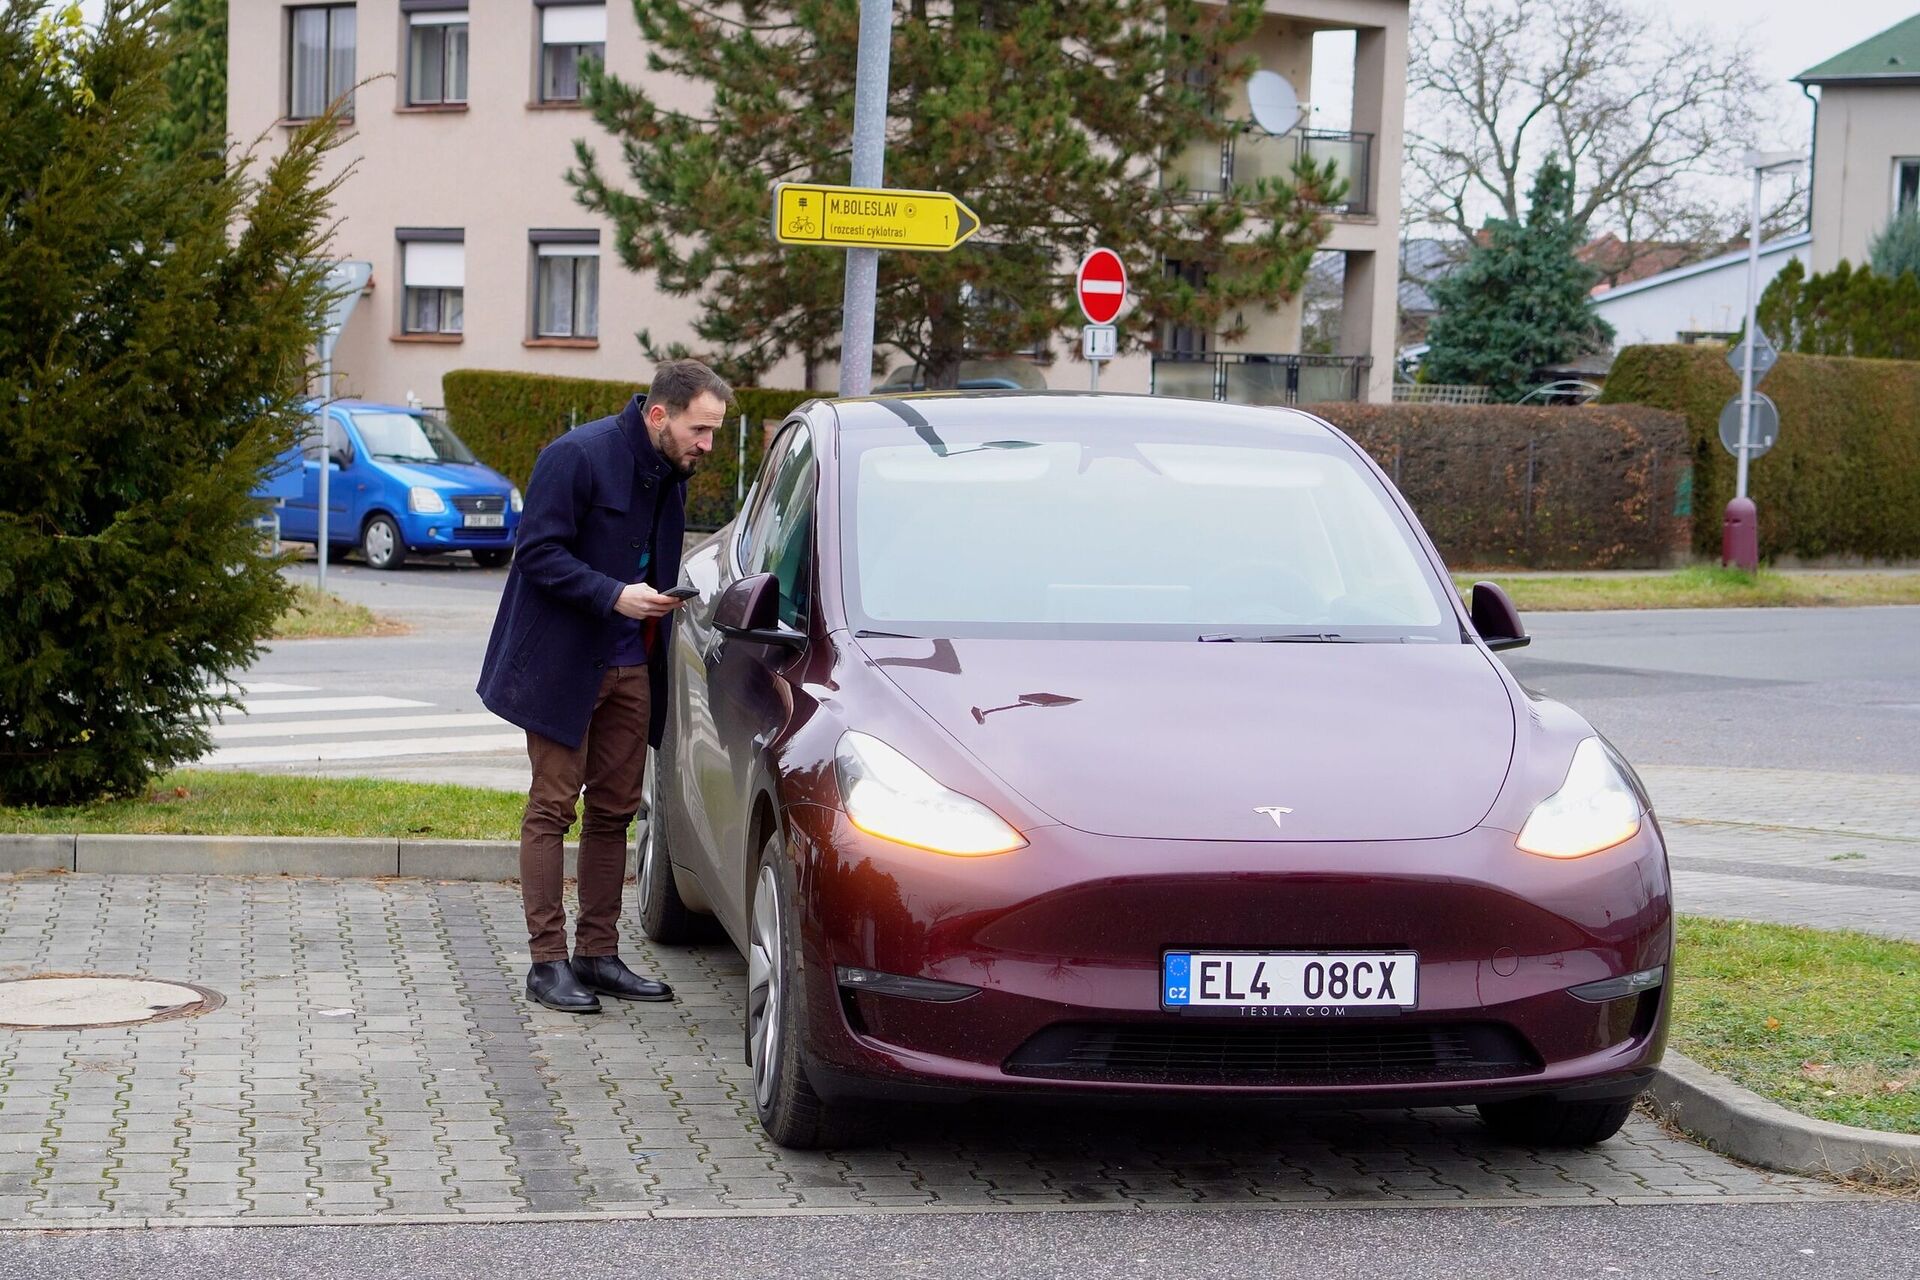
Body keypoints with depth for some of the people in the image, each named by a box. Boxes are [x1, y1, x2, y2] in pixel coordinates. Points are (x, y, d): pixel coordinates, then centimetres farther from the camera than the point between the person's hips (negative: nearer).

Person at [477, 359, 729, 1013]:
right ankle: (548, 961, -1)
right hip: (563, 664, -8)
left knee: (614, 811, 9)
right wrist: (614, 595, -25)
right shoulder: (576, 456, -15)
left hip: (630, 667, 8)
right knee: (553, 806, -4)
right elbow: (538, 553, -18)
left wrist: (661, 602, 3)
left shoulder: (670, 473, 9)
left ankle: (598, 954, 16)